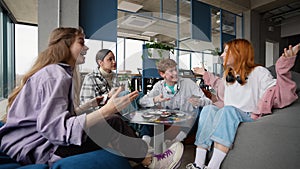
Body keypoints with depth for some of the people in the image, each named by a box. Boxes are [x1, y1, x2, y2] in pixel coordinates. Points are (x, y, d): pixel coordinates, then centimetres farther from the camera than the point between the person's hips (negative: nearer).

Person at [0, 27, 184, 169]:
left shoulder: (57, 72, 12)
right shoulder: (56, 75, -18)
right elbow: (54, 128, -29)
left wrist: (92, 103, 14)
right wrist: (108, 110, -34)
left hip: (42, 139, 9)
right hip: (35, 148, -9)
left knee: (111, 123, 5)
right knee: (114, 123, -15)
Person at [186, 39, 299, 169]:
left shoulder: (258, 72, -2)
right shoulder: (227, 75, 18)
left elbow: (276, 90, -16)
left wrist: (285, 62, -27)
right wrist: (206, 74, 41)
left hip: (248, 117, -5)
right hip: (227, 115, 6)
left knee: (228, 110, -37)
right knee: (208, 109, -26)